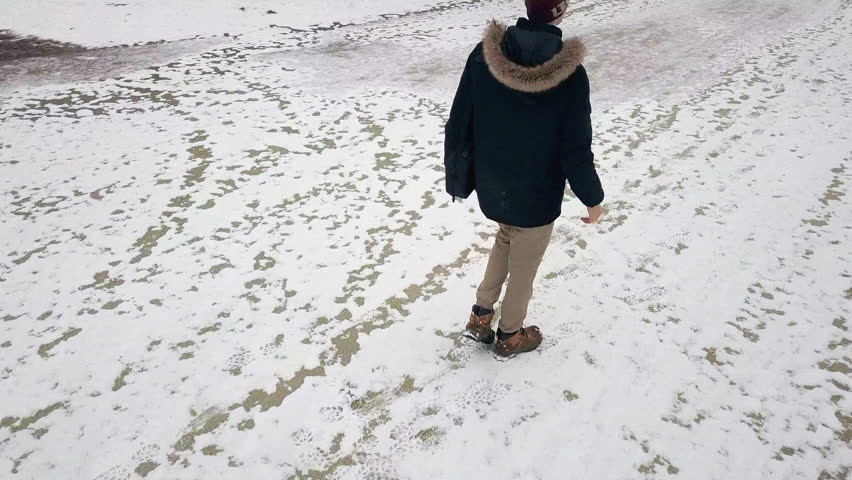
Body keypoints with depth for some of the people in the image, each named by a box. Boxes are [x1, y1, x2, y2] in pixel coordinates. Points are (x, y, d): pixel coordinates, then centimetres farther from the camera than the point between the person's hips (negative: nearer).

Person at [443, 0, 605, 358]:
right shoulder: (570, 73, -23)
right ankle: (510, 336, 39)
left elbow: (459, 125, -6)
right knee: (523, 264, 18)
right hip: (537, 194, -4)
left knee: (507, 235, 32)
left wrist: (457, 177, 8)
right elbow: (576, 151, -18)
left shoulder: (484, 55, -14)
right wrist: (593, 198, -1)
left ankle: (481, 314, 34)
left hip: (491, 183, 4)